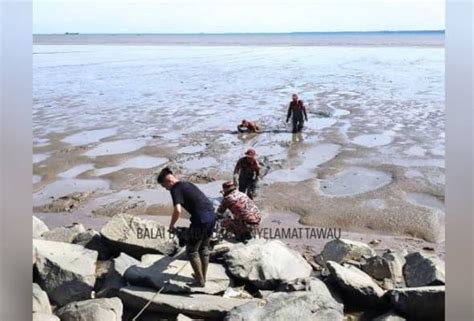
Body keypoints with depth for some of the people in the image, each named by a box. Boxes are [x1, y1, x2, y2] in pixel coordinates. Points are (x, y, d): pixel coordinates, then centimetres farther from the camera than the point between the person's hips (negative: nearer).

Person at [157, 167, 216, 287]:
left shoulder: (175, 189, -5)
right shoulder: (187, 184, 21)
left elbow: (178, 210, -19)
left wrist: (171, 225, -2)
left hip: (201, 218, -9)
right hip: (212, 215, 9)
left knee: (191, 251, 8)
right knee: (204, 248, 22)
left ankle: (200, 281, 16)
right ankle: (203, 278, 32)